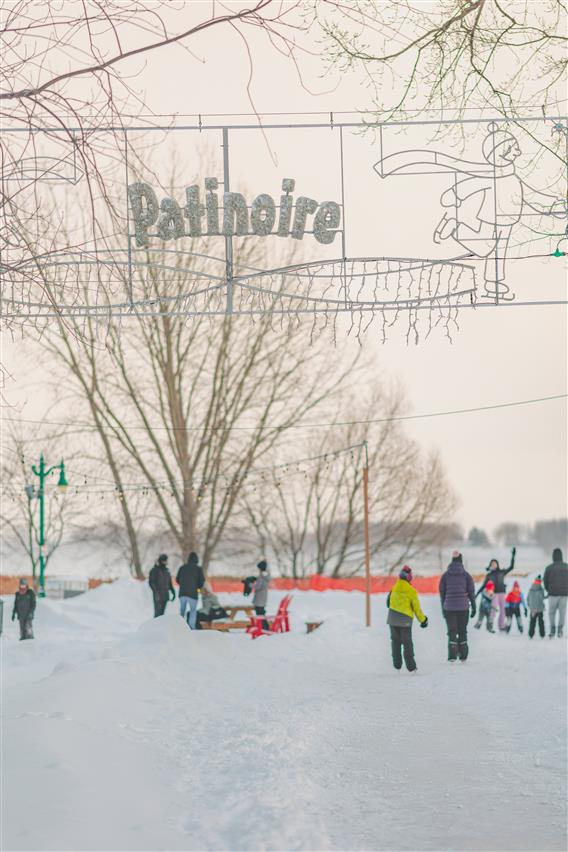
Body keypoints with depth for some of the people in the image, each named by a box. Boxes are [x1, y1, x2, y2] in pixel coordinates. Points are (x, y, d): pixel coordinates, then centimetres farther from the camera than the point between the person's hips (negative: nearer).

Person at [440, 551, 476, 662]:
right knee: (462, 631, 11)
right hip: (463, 607, 0)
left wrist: (443, 608, 12)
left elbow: (442, 592, 5)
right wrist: (473, 607, 8)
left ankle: (452, 655, -8)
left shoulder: (445, 575, 2)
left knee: (452, 631, 4)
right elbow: (471, 592, 1)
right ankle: (463, 656, 11)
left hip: (449, 607, 0)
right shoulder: (466, 575, 0)